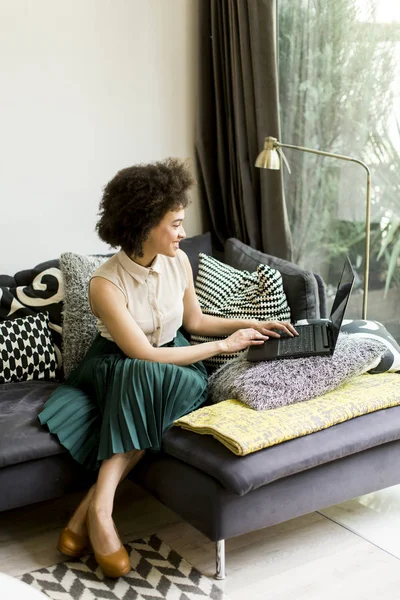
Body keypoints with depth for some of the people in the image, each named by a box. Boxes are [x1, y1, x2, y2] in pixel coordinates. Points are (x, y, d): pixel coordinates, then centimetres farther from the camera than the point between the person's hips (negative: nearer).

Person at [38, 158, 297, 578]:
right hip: (114, 367, -4)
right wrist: (225, 345, -21)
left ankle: (95, 508, -31)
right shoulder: (106, 284, -23)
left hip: (172, 361, 4)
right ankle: (98, 513, -31)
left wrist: (249, 324, 2)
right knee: (149, 378, -38)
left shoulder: (178, 262, -5)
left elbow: (194, 320, 13)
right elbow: (145, 355, -25)